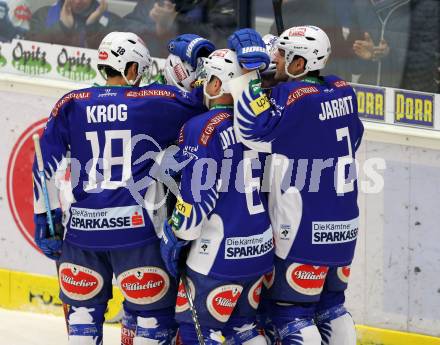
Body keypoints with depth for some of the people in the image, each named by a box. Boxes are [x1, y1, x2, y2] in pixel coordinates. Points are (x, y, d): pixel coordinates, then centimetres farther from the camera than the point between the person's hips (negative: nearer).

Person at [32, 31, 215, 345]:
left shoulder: (71, 105, 7)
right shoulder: (157, 101, -2)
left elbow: (46, 165, 6)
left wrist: (46, 221, 12)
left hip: (83, 227, 3)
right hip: (136, 226, -3)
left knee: (83, 311, 18)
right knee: (154, 318, 6)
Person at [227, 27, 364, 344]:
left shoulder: (295, 97, -19)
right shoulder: (342, 91, 5)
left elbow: (253, 130, -29)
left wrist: (251, 68, -25)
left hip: (306, 231, -8)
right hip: (343, 226, 8)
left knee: (290, 310, -2)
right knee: (331, 305, 18)